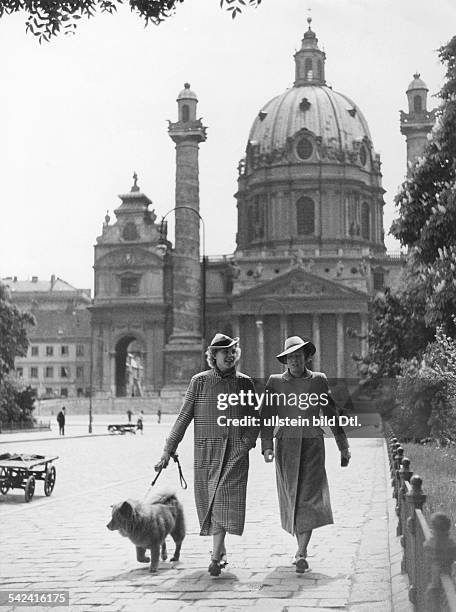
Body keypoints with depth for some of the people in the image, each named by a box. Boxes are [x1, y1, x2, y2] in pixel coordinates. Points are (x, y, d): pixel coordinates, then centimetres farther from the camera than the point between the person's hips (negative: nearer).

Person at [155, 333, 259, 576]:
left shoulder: (244, 382, 7)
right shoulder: (200, 381, 3)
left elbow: (254, 418, 13)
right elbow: (184, 417, 3)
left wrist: (248, 441, -4)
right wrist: (169, 450, 0)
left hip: (235, 451, 0)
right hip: (206, 451, 0)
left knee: (225, 500, -11)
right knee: (209, 500, 5)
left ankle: (215, 558, -10)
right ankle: (221, 552, 25)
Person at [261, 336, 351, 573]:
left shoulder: (318, 380, 6)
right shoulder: (275, 382, 5)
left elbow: (331, 413, 11)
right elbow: (267, 415, 1)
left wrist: (343, 445, 11)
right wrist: (266, 446, -11)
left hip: (312, 444, -1)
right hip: (286, 445, 1)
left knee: (309, 496, -11)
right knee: (291, 497, 8)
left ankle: (301, 554, -12)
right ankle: (302, 546, 28)